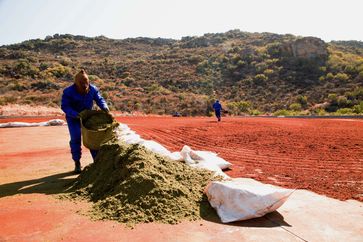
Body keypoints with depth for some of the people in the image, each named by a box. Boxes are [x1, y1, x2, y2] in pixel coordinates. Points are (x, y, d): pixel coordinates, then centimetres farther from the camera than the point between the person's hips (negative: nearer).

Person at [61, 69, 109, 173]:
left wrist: (104, 107, -23)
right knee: (75, 138, -9)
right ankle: (77, 163, 6)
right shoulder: (68, 92, -20)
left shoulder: (93, 89, -10)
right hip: (73, 118, -3)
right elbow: (65, 106, -20)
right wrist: (75, 114, -36)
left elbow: (99, 99, -2)